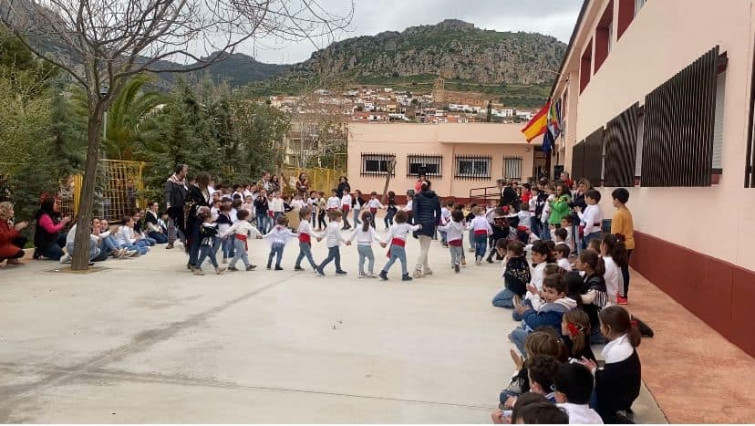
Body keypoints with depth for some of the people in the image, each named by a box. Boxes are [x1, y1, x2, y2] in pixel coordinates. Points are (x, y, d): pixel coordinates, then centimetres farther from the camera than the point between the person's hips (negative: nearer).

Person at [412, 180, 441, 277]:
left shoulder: (417, 196, 4)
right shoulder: (435, 197, 6)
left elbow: (415, 210, -9)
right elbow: (438, 211, 9)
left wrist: (417, 222, -11)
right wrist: (437, 223, 20)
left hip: (420, 224, 2)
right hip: (430, 224, -2)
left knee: (423, 248, 16)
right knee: (425, 248, -1)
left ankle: (426, 268, 22)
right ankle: (417, 270, -11)